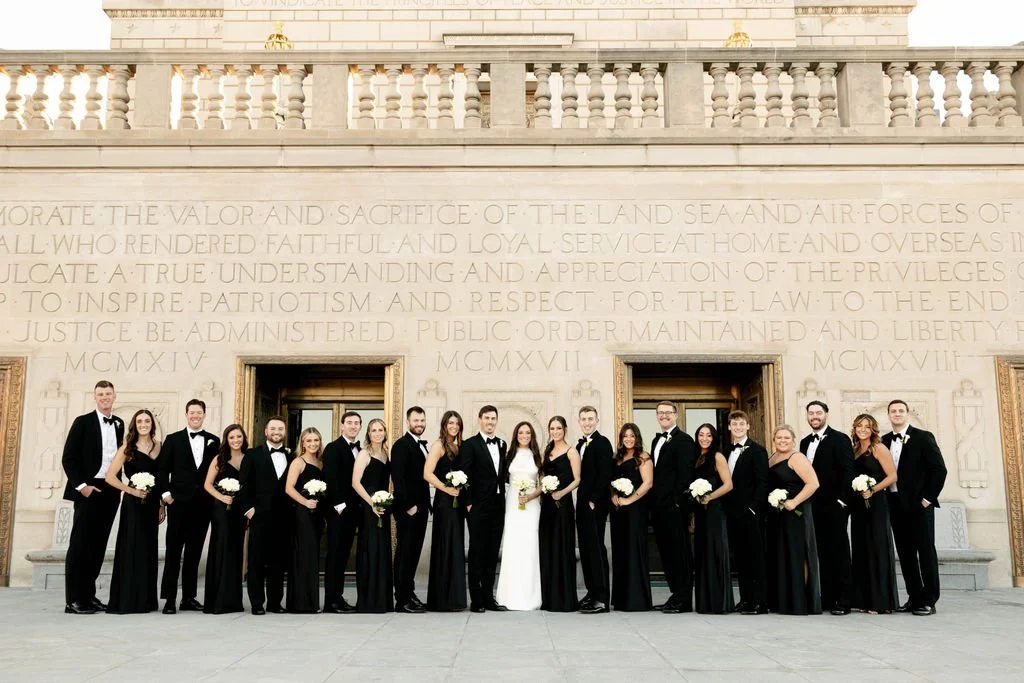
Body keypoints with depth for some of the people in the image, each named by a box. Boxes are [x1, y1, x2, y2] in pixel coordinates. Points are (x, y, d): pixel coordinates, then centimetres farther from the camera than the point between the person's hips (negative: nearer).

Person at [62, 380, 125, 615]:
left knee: (98, 545, 9)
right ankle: (74, 600, 0)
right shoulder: (83, 422, -3)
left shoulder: (119, 424, 12)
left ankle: (88, 595, 16)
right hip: (88, 490, -5)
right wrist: (81, 486, -13)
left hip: (110, 491, 5)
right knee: (80, 544, -3)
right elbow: (68, 458, -6)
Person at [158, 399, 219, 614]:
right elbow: (163, 469, 3)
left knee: (194, 552, 8)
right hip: (179, 502, -2)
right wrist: (165, 493, -7)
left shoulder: (214, 441, 9)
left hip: (203, 504, 2)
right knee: (173, 552, -1)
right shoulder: (173, 439, 5)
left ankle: (189, 597, 14)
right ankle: (169, 599, 1)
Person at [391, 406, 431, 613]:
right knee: (405, 552, -4)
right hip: (407, 509, -8)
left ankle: (409, 593, 20)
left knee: (414, 552, 12)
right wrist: (409, 505, -18)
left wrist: (426, 504, 11)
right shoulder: (401, 445, -9)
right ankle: (402, 600, 1)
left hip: (420, 508, 8)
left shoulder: (422, 445, 17)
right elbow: (398, 478, -16)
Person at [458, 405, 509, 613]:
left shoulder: (502, 445, 13)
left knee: (492, 553, 9)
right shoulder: (469, 445, -4)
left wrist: (503, 499, 4)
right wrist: (468, 503, -12)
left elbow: (503, 474, 15)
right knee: (477, 553, 1)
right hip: (478, 507, -5)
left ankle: (488, 597, 16)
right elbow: (465, 476, -8)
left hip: (498, 506, 5)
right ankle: (476, 600, 6)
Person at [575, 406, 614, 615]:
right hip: (582, 504, 8)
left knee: (596, 548, -8)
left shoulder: (602, 442, -10)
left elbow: (605, 474, -16)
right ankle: (592, 592, 19)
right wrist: (581, 501, 9)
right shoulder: (580, 444, 16)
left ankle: (601, 598, -5)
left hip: (596, 505, -8)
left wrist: (593, 500, -16)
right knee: (585, 549, 11)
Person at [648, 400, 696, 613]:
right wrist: (653, 500, 11)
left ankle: (683, 600, 2)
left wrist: (677, 500, -19)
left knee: (680, 551, -3)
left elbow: (685, 473, -14)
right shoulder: (656, 440, 19)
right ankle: (675, 594, 20)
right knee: (666, 551, 12)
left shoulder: (683, 440, -7)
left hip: (674, 506, -8)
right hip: (659, 506, 8)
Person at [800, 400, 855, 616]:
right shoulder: (805, 442, 15)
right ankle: (827, 598, 14)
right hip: (814, 507, 6)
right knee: (823, 553, 9)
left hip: (835, 506, -6)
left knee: (839, 552, -1)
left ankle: (843, 600, 3)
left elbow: (848, 472, -10)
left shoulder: (840, 440, -4)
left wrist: (842, 500, -15)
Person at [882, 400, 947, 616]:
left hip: (918, 503, -5)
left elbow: (939, 469, -7)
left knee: (926, 550, -1)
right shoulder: (884, 441, 10)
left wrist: (928, 497, -11)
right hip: (895, 504, 5)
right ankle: (914, 597, 15)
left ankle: (928, 600, 2)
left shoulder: (923, 437, -3)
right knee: (905, 552, 8)